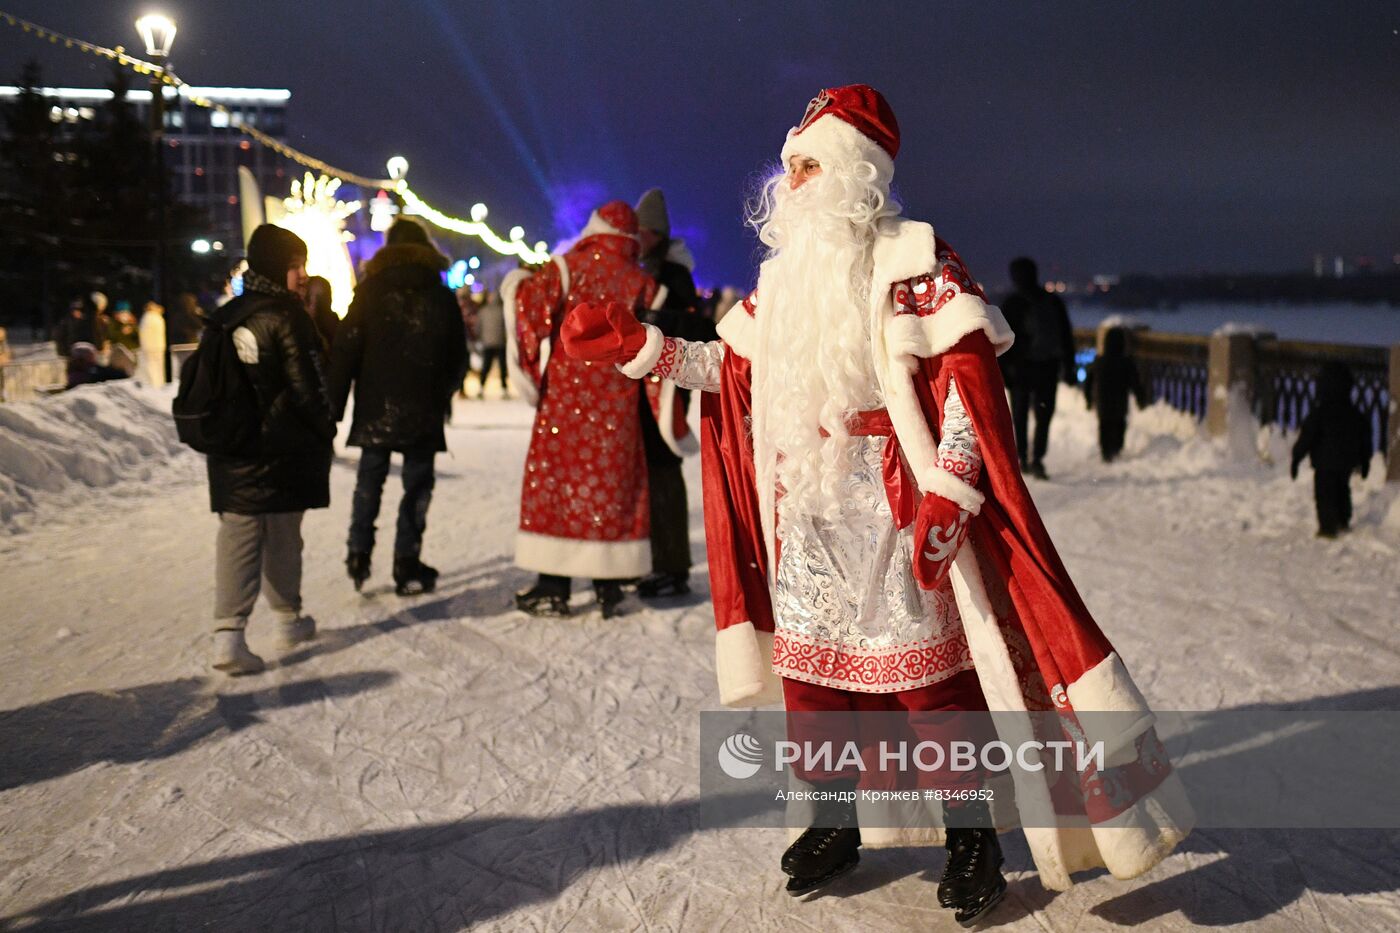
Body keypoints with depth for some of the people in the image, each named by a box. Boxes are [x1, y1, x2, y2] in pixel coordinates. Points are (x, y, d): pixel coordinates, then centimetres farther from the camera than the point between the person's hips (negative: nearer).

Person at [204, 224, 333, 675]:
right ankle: (289, 619, 25)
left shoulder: (223, 318, 9)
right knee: (283, 536, 9)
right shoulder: (287, 316, -13)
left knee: (237, 537, 4)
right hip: (282, 448, -5)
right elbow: (308, 385, -13)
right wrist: (325, 430, 0)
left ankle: (228, 633, -7)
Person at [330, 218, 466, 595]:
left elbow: (346, 350, -4)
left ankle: (358, 554, 9)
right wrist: (443, 394, 25)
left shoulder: (370, 291, 0)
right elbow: (458, 355, 10)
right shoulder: (441, 296, 3)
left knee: (370, 479, 13)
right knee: (417, 484, 4)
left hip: (375, 408, 0)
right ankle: (407, 565, 3)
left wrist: (335, 404, 0)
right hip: (424, 410, 0)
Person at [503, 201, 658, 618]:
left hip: (566, 394, -1)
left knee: (556, 479, 4)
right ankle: (609, 587, 9)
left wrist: (517, 282, 7)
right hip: (617, 401, 2)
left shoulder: (566, 269, -3)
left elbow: (529, 304, -11)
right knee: (611, 482, 7)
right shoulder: (642, 283, 3)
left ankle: (553, 587, 4)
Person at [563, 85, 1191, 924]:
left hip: (888, 506, -7)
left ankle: (972, 833, 16)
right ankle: (837, 821, 28)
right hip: (802, 509, 7)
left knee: (925, 671, -1)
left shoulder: (911, 258, -9)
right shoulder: (785, 272, 14)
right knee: (808, 665, 12)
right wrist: (634, 345, 6)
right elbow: (732, 367, 15)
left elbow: (970, 375, -15)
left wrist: (948, 493, -23)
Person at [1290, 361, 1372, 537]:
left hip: (1325, 463, -6)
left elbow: (1306, 437, -16)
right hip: (1347, 462, 6)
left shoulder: (1318, 413, -16)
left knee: (1324, 494, 1)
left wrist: (1296, 458, -9)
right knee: (1342, 490, 23)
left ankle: (1328, 527, -2)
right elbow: (1365, 439, 11)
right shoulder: (1355, 414, 3)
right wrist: (1365, 461, 22)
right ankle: (1343, 522, 32)